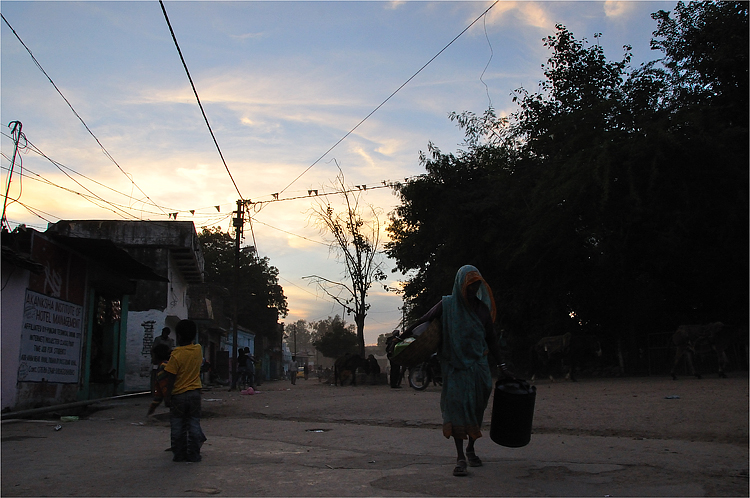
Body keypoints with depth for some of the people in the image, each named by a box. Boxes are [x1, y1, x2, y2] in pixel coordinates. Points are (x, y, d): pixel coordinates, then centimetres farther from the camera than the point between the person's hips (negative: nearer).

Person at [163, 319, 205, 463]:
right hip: (195, 393, 4)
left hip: (178, 395, -4)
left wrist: (167, 396, -8)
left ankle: (179, 454, 11)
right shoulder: (198, 349, -1)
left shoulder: (176, 355, -15)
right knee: (194, 424, 8)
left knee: (177, 426, 7)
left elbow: (171, 378, -14)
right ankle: (193, 454, 10)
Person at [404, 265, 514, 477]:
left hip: (478, 365, 3)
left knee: (476, 408, 8)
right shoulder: (446, 306, -2)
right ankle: (460, 457, -12)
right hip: (454, 366, -3)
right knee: (456, 404, -14)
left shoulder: (482, 309, 6)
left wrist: (502, 365, 6)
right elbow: (422, 322, 6)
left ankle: (471, 449, 29)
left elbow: (491, 340, 11)